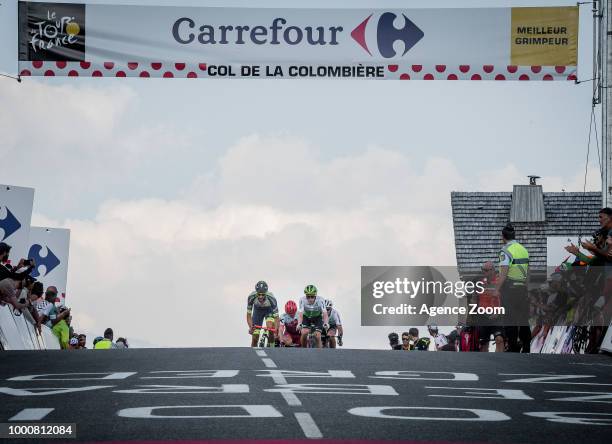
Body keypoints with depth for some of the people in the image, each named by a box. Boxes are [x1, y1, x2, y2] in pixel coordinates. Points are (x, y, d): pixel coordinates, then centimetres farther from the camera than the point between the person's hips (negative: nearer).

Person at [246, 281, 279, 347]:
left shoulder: (271, 298, -38)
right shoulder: (251, 297, -35)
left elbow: (276, 317, -36)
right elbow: (249, 314, -27)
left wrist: (276, 330, -49)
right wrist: (250, 327, -44)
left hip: (269, 310, -1)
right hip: (257, 310, 1)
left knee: (270, 328, -29)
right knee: (255, 338, -4)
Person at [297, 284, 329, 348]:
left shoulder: (320, 300, -31)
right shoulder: (302, 300, -30)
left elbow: (325, 314, -37)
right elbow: (300, 314, -36)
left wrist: (326, 323, -56)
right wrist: (299, 324, -55)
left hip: (317, 318, 0)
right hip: (306, 317, 0)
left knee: (317, 336, -17)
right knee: (304, 333, -23)